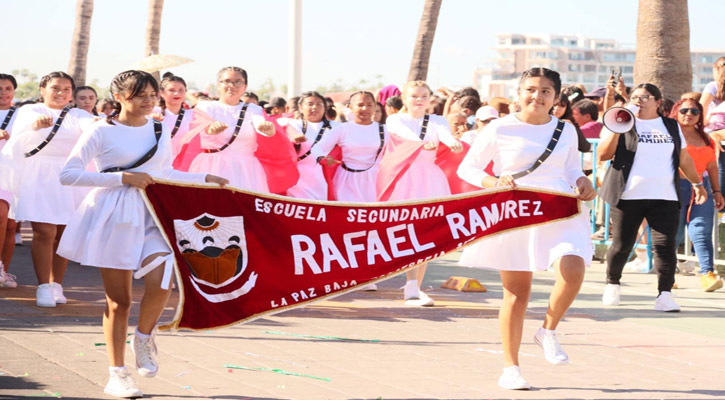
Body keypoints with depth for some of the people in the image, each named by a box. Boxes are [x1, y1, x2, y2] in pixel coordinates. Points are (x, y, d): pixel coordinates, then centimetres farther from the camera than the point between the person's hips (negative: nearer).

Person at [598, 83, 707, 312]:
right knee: (622, 245, 2)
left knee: (665, 245, -10)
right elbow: (603, 155, -5)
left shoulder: (672, 127, 15)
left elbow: (684, 158, 24)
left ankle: (665, 294, -11)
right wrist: (616, 130, -15)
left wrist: (697, 183, 23)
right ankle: (612, 284, 26)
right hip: (628, 196, -2)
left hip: (665, 198, 2)